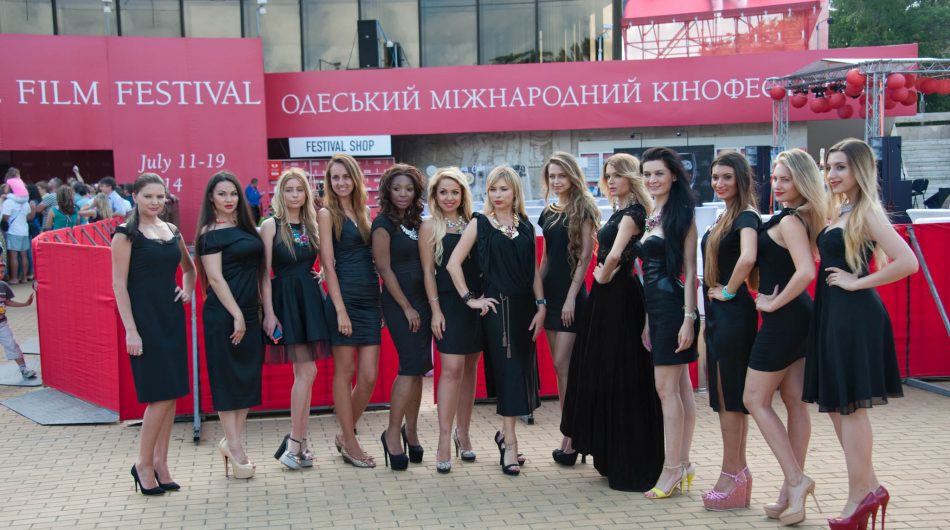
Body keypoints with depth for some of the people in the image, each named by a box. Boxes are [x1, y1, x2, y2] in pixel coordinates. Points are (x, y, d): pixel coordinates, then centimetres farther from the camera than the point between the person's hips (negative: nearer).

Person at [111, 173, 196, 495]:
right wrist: (131, 330, -15)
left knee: (171, 395, 6)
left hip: (172, 316, 6)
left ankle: (160, 463, 17)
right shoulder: (126, 234, -5)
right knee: (160, 393, -9)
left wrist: (188, 289, 8)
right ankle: (143, 464, 7)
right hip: (144, 318, -6)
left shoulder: (172, 231, 12)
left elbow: (188, 268, 29)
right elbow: (119, 284, -9)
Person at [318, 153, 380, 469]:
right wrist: (340, 309, -14)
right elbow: (328, 264, -8)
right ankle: (350, 442, 13)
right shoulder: (327, 214, -1)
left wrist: (383, 303, 10)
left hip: (370, 299, 6)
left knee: (369, 375, 3)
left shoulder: (364, 212, 15)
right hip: (344, 299, -5)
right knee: (344, 371, 2)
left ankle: (345, 434, 22)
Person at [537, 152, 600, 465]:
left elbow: (585, 256, -10)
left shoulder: (582, 210, -5)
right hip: (550, 292, 7)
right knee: (561, 366, 6)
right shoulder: (548, 213, 14)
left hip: (572, 294, -7)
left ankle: (571, 438, -4)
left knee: (563, 364, -10)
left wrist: (572, 296, -16)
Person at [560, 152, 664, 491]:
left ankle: (630, 465, 4)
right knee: (602, 374, 13)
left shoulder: (633, 212, -14)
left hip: (619, 297, -10)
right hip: (607, 297, 10)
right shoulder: (620, 211, 15)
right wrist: (603, 277, 4)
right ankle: (611, 456, 23)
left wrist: (604, 277, -11)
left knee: (620, 377, -4)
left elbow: (615, 254, -27)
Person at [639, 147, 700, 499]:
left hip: (672, 305, -8)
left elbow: (690, 271, -13)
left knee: (666, 387, -7)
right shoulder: (652, 215, 14)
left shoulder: (681, 215, -8)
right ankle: (683, 465, 16)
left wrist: (689, 318, -17)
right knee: (680, 387, 11)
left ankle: (672, 469, 0)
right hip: (655, 306, 8)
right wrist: (647, 318, 15)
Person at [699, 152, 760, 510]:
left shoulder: (746, 216, -13)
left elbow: (747, 258, -32)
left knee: (730, 395, -3)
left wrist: (729, 291, -19)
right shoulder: (723, 217, 15)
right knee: (725, 395, 13)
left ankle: (732, 476, 7)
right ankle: (738, 472, 22)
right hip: (716, 314, 9)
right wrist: (712, 303, 13)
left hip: (734, 314, -9)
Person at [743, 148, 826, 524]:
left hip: (783, 319, -10)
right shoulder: (807, 218, 10)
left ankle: (795, 479, 1)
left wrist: (773, 303, -19)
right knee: (794, 402, 11)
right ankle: (792, 492, 19)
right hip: (800, 316, 10)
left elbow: (805, 272, -30)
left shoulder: (789, 221, -17)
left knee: (755, 400, 2)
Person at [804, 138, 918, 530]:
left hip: (855, 314, -9)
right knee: (834, 405, 11)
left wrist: (857, 282, -16)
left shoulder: (867, 213, -11)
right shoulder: (838, 212, 14)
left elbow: (907, 262, -22)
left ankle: (859, 497, 8)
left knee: (849, 405, -2)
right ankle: (869, 486, 20)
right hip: (831, 313, 9)